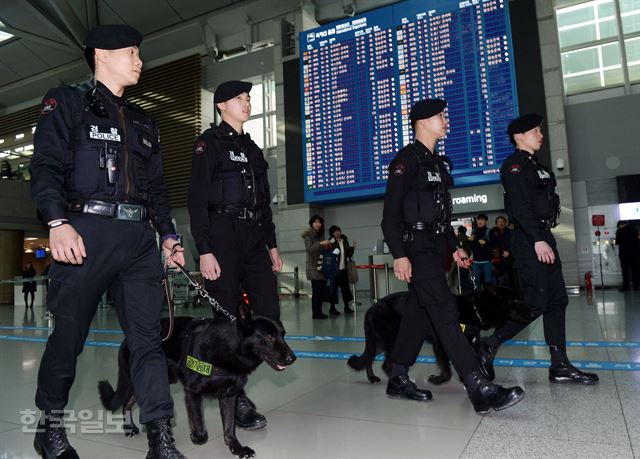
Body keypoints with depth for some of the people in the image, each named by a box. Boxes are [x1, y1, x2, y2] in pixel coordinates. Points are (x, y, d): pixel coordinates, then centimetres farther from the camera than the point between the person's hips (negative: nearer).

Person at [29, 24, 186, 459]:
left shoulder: (143, 121, 24)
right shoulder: (66, 102, 8)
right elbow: (46, 166, -5)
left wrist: (168, 234, 14)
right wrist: (58, 221, -19)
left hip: (141, 238, 5)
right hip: (87, 232, -4)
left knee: (148, 336, 0)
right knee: (69, 334, 6)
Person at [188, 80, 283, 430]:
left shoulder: (251, 148, 22)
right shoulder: (210, 142, 0)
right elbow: (197, 199, -9)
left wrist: (271, 244, 17)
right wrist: (204, 250, -18)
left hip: (254, 237, 7)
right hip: (223, 235, -7)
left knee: (269, 312, -1)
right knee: (227, 318, -1)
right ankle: (236, 400, 10)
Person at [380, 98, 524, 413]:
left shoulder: (437, 163, 21)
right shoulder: (407, 159, -7)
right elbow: (391, 212, -14)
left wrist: (454, 247, 19)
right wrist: (399, 254, -21)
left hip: (435, 247, 9)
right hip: (416, 248, -9)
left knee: (419, 312, 10)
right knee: (445, 312, -13)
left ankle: (397, 380, 19)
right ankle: (479, 390, -12)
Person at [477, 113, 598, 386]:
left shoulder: (534, 166, 23)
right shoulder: (515, 165, -6)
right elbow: (521, 207, -18)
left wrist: (545, 240, 17)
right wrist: (537, 240, -24)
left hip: (543, 238, 10)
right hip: (529, 240, -10)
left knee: (557, 300, 6)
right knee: (536, 303, -12)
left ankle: (559, 365, 10)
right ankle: (489, 345, 0)